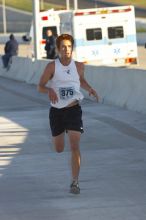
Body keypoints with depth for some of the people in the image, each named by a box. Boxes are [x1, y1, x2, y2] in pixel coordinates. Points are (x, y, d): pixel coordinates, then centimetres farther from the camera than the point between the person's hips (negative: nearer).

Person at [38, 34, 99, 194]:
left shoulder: (78, 66, -1)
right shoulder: (52, 66, -10)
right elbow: (40, 86, -7)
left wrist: (89, 89, 2)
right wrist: (49, 90, -28)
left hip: (74, 110, 0)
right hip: (56, 110, 0)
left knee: (75, 146, -14)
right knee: (59, 149, 15)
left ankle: (75, 182, -12)